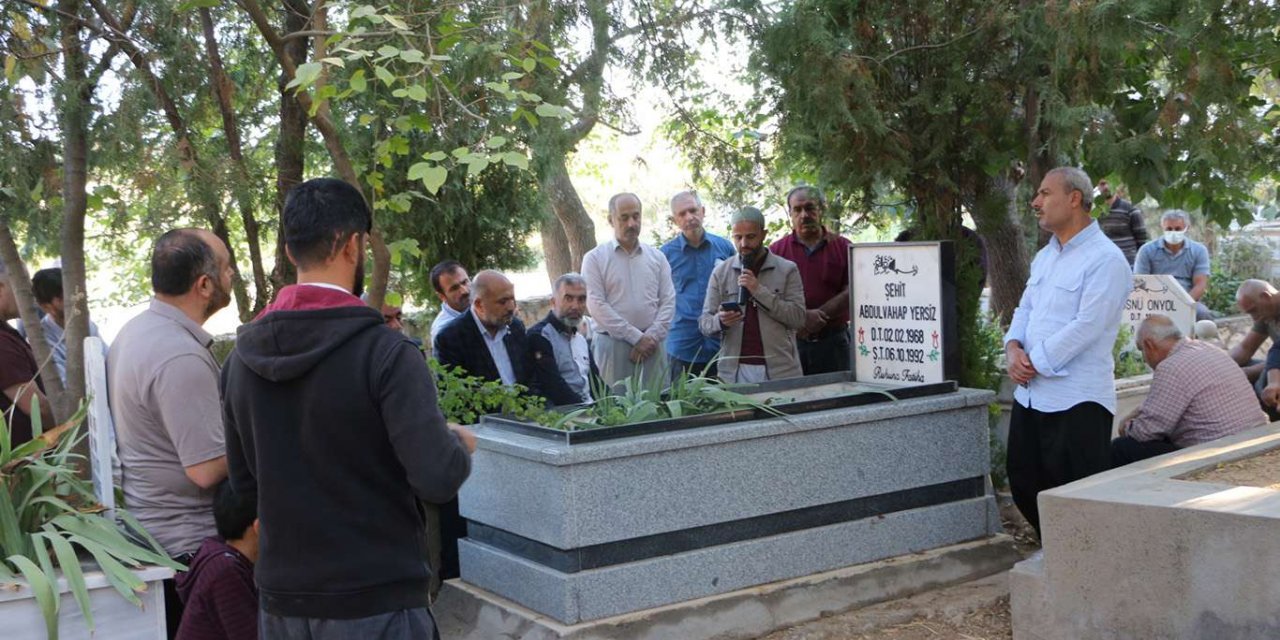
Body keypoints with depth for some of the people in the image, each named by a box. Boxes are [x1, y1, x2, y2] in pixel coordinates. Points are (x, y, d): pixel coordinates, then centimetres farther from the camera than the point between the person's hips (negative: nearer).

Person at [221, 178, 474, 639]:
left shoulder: (241, 358, 1)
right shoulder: (385, 353, -18)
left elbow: (243, 481, 9)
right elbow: (439, 480, -22)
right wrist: (459, 444, -2)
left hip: (281, 601, 5)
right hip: (375, 601, -5)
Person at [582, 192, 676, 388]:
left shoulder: (657, 257, 14)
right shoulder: (595, 258, 3)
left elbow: (668, 301, 9)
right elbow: (596, 305, -6)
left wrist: (652, 336, -7)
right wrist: (636, 337, -10)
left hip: (651, 345, 3)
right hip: (612, 344, -3)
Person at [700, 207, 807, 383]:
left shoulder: (787, 270, 3)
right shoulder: (721, 272, 8)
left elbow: (798, 318, -6)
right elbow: (704, 322, 7)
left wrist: (760, 291, -13)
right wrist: (720, 321, -16)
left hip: (780, 370, -1)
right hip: (734, 370, 1)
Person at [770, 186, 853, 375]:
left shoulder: (842, 247, 8)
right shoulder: (777, 250, 7)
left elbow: (851, 292, 0)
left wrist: (819, 316, -11)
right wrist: (803, 316, -16)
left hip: (833, 343, 1)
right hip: (790, 342, 0)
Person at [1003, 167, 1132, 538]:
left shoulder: (1105, 260, -12)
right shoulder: (1045, 256, 16)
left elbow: (1086, 326, -20)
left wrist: (1036, 363, -15)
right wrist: (1013, 347, -3)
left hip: (1077, 400, -9)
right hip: (1030, 394, 9)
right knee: (1025, 486, 16)